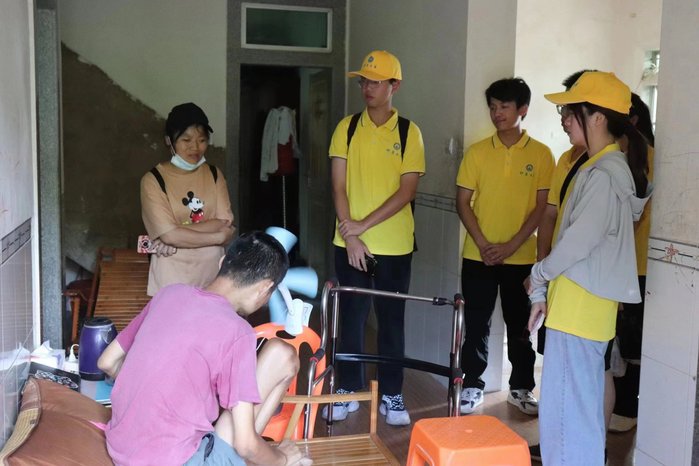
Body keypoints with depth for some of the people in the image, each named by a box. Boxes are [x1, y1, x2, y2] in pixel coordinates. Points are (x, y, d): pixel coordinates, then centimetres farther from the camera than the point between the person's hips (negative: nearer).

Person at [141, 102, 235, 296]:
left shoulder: (214, 174, 7)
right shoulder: (153, 180, -7)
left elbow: (225, 223, -4)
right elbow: (168, 234, -16)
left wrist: (180, 233, -16)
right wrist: (219, 237, -10)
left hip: (212, 273, 4)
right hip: (173, 278, -3)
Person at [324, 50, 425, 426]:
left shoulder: (409, 133, -2)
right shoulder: (347, 128, 3)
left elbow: (406, 191, -9)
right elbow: (338, 187, -1)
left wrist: (363, 225, -15)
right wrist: (350, 233, -10)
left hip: (395, 246, -1)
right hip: (350, 243, 1)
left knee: (391, 321, 8)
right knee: (351, 318, 10)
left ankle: (391, 395, 22)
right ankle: (349, 391, 24)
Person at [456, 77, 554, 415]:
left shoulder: (541, 154, -2)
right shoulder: (477, 152, 1)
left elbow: (541, 207, -4)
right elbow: (462, 203, 0)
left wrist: (510, 246, -12)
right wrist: (483, 244, -11)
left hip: (522, 258, 0)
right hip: (478, 256, 1)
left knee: (520, 326, 10)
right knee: (476, 325, 7)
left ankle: (520, 388, 26)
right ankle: (472, 386, 21)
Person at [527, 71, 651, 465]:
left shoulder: (603, 175, -17)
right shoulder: (611, 167, 14)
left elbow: (578, 242, -20)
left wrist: (539, 276, -3)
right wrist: (546, 291, 14)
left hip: (579, 308, -10)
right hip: (584, 304, 10)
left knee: (566, 410, -2)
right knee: (583, 406, 19)